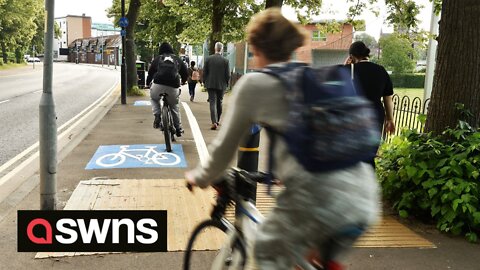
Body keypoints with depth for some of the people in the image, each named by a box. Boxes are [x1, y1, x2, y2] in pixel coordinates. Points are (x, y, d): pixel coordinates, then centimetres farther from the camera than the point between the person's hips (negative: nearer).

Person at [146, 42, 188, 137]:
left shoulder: (157, 59, 14)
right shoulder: (177, 59, 18)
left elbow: (150, 72, 17)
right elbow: (185, 73, 23)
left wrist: (148, 82, 35)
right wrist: (183, 81, 44)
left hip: (159, 84, -1)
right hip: (173, 86, 1)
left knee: (154, 98, 29)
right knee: (174, 107, 20)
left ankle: (157, 116, 8)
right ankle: (178, 128, 24)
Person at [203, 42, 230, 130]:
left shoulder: (208, 59, -4)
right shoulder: (225, 61, -7)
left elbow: (204, 72, 0)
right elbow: (228, 75, -4)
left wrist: (205, 82, 12)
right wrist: (226, 83, 11)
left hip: (210, 84, 0)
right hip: (221, 85, 0)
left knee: (212, 102, -3)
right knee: (219, 103, 15)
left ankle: (214, 122, -17)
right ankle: (217, 120, 27)